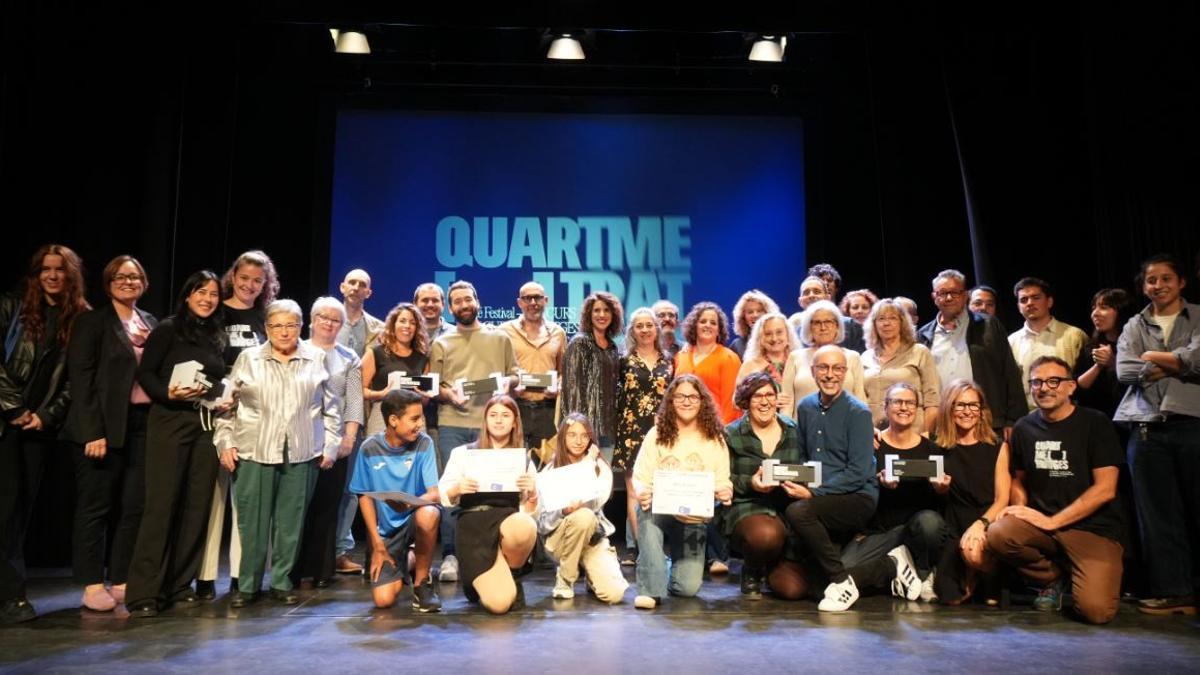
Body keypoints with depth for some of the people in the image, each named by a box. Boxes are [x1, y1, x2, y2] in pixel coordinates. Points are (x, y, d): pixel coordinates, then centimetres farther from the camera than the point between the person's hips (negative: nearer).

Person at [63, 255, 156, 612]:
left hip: (143, 423, 5)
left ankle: (121, 581, 18)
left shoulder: (150, 322, 15)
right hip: (105, 426, -5)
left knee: (133, 506, 7)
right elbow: (80, 378, -10)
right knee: (96, 506, 3)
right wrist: (93, 432, -15)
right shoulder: (92, 321, -3)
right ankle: (92, 585, 13)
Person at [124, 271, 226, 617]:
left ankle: (179, 583, 14)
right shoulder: (168, 328, -1)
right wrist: (169, 393, -19)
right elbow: (145, 373, -3)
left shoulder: (217, 336, 14)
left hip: (207, 424, 5)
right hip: (170, 422, -5)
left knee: (197, 504, 4)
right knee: (162, 503, -7)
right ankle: (144, 591, -2)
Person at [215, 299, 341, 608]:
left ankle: (281, 581, 20)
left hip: (302, 453, 1)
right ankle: (247, 584, 17)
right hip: (254, 452, 0)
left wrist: (330, 446, 5)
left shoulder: (317, 359, 6)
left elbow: (331, 408, 9)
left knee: (291, 521, 7)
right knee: (252, 520, 4)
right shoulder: (248, 359, 6)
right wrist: (225, 443, 0)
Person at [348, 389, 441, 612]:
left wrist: (409, 503, -36)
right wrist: (377, 545, -5)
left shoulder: (424, 444, -10)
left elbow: (435, 493, -14)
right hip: (385, 529, 1)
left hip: (414, 516, -1)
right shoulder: (369, 449, -9)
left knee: (428, 514, -37)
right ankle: (402, 565, 23)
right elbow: (365, 496, -1)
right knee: (383, 599, -14)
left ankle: (421, 580, -9)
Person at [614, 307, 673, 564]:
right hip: (632, 430, -2)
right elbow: (615, 398, 4)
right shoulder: (624, 362, 4)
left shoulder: (668, 362, 11)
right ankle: (637, 545, 3)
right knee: (634, 491, -1)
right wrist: (617, 430, -2)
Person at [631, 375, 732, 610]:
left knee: (688, 588, -10)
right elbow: (640, 476, -5)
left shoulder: (715, 438, 2)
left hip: (694, 521, 1)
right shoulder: (657, 434, 0)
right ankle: (651, 589, -23)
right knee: (647, 513, -37)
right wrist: (641, 492, -29)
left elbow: (723, 482, 1)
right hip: (660, 512, -1)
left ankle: (679, 558, 28)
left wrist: (725, 492, -24)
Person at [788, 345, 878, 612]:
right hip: (815, 496, 7)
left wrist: (813, 493, -20)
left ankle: (842, 582, -15)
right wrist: (796, 481, -1)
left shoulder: (858, 413, -9)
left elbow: (859, 473, -15)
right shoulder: (805, 407, 9)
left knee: (798, 511, -33)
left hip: (857, 497, -7)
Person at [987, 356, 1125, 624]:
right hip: (1041, 524, 4)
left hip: (1094, 528, -3)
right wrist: (1020, 507, -3)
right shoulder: (1025, 428, 6)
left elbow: (1105, 489, -10)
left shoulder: (1095, 423, -5)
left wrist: (1052, 522, -14)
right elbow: (1018, 479, 19)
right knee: (998, 534, -29)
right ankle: (1051, 579, 2)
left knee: (1096, 610, -25)